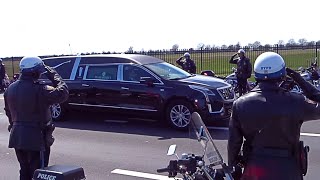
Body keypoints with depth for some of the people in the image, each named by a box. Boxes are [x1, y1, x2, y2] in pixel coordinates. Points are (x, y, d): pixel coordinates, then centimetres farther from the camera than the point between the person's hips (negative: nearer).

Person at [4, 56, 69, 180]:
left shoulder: (10, 88, 5)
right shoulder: (39, 90, -21)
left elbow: (8, 111, 15)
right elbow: (62, 93, -23)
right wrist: (53, 75, -11)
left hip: (17, 137, 7)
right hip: (36, 138, -7)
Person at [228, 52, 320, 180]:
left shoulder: (240, 104, -8)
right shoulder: (295, 103, -16)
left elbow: (233, 141, -3)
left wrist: (232, 166, 11)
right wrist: (301, 81, 6)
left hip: (253, 168, 2)